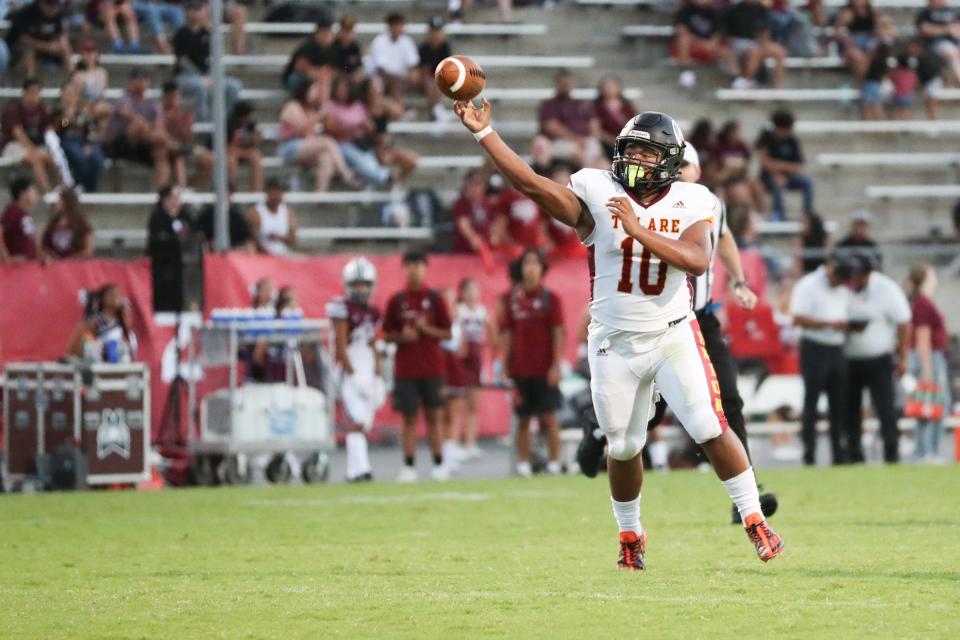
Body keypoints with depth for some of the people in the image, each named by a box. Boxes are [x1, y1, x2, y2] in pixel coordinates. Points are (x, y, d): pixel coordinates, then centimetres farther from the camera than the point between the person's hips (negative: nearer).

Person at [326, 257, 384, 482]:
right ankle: (360, 469, -21)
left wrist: (378, 378, 13)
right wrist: (354, 376, -14)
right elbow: (341, 346, -10)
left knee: (364, 425, 6)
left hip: (368, 371, 7)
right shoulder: (342, 308, -7)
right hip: (350, 370, -7)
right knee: (357, 422, -16)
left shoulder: (372, 313, 13)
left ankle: (354, 471, 12)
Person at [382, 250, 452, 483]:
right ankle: (409, 465, 2)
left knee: (433, 416, 4)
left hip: (432, 368, 0)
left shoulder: (434, 299, 1)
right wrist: (402, 336, -12)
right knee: (409, 417, 1)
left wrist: (427, 329, -13)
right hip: (405, 369, 0)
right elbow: (387, 334, 7)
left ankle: (439, 464, 8)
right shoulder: (397, 301, 3)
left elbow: (448, 333, 3)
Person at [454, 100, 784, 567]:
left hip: (673, 336, -1)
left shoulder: (689, 202, -5)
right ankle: (630, 537, 31)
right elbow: (529, 182, -13)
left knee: (711, 430, -11)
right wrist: (482, 131, -19)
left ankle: (754, 522, 1)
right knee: (623, 446, 11)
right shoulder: (597, 195, -5)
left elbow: (697, 260, -21)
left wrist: (638, 229, -28)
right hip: (615, 344, 1)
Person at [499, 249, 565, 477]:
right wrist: (505, 367, 2)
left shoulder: (550, 298, 0)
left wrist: (556, 365, -10)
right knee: (523, 419, 4)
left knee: (549, 417, -2)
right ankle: (523, 464, 7)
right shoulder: (510, 298, 6)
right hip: (519, 370, 2)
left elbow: (558, 333, -2)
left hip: (544, 370, -2)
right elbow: (506, 334, 7)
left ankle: (554, 463, 1)